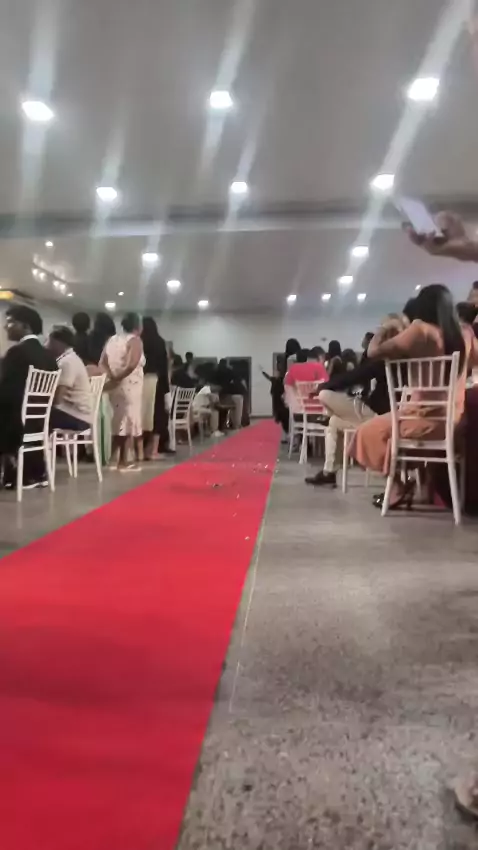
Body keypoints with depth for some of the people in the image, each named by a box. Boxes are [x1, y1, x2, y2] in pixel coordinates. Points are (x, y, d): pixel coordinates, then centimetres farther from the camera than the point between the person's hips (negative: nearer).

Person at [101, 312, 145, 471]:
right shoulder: (135, 340, -8)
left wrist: (112, 377, -5)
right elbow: (132, 365, -23)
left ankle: (114, 459, 18)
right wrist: (118, 378, -15)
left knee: (118, 420, 16)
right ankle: (124, 462, 3)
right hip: (130, 386, -7)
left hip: (115, 386, 7)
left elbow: (102, 363, 5)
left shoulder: (112, 339, 14)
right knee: (130, 421, 1)